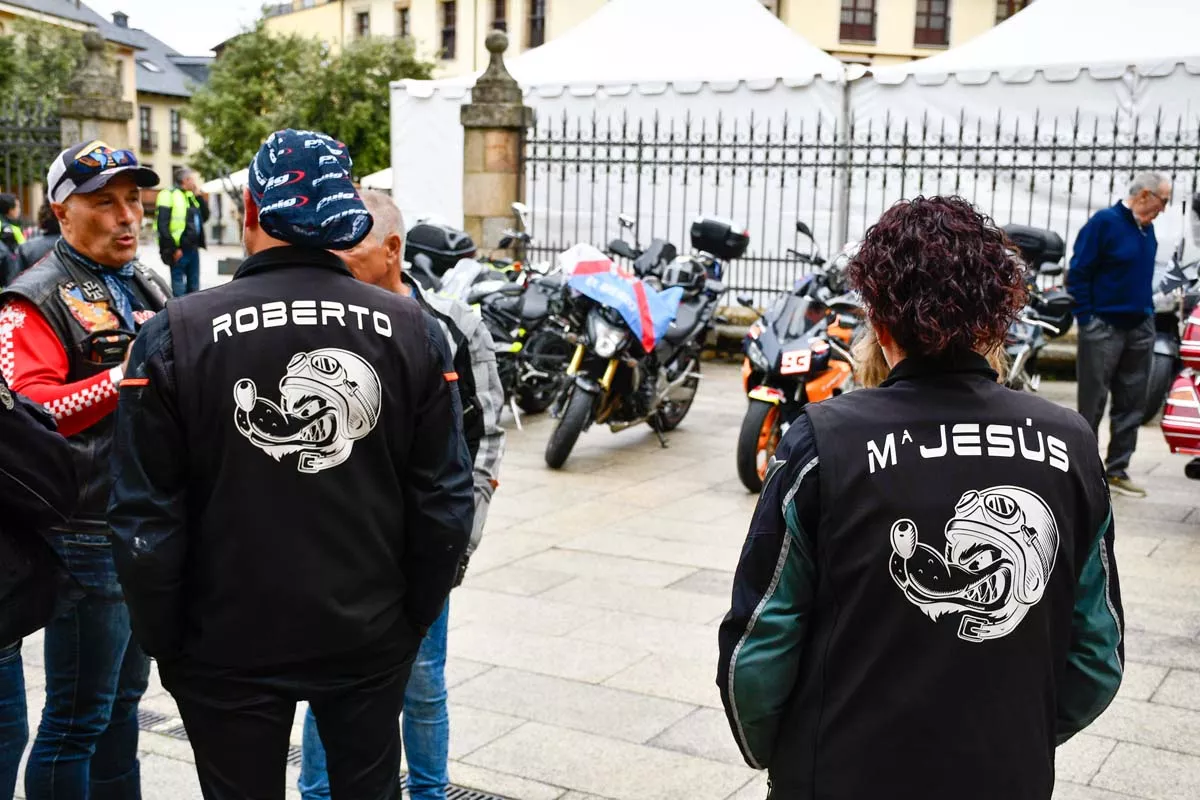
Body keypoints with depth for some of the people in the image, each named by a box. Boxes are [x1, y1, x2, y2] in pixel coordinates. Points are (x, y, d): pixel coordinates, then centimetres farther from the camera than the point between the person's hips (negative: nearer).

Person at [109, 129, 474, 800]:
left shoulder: (177, 336, -14)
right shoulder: (413, 331, -8)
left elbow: (146, 519, -10)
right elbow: (444, 504, -4)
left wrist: (165, 642, 4)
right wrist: (414, 618, 9)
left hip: (231, 648, -1)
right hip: (373, 643, 2)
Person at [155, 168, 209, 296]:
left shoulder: (192, 196, 17)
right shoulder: (170, 195, -9)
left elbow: (205, 217, 13)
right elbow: (162, 225, -15)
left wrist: (199, 196, 5)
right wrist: (173, 249, -17)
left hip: (193, 249, 8)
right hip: (179, 251, -8)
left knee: (194, 286, 14)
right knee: (179, 287, -4)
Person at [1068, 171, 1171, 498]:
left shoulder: (1147, 229, 10)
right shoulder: (1104, 222, -10)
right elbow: (1078, 273, -11)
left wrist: (1147, 312, 11)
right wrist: (1087, 319, -13)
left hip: (1140, 329, 7)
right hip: (1104, 328, -7)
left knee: (1132, 404, 8)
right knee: (1092, 405, 0)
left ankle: (1117, 470, 16)